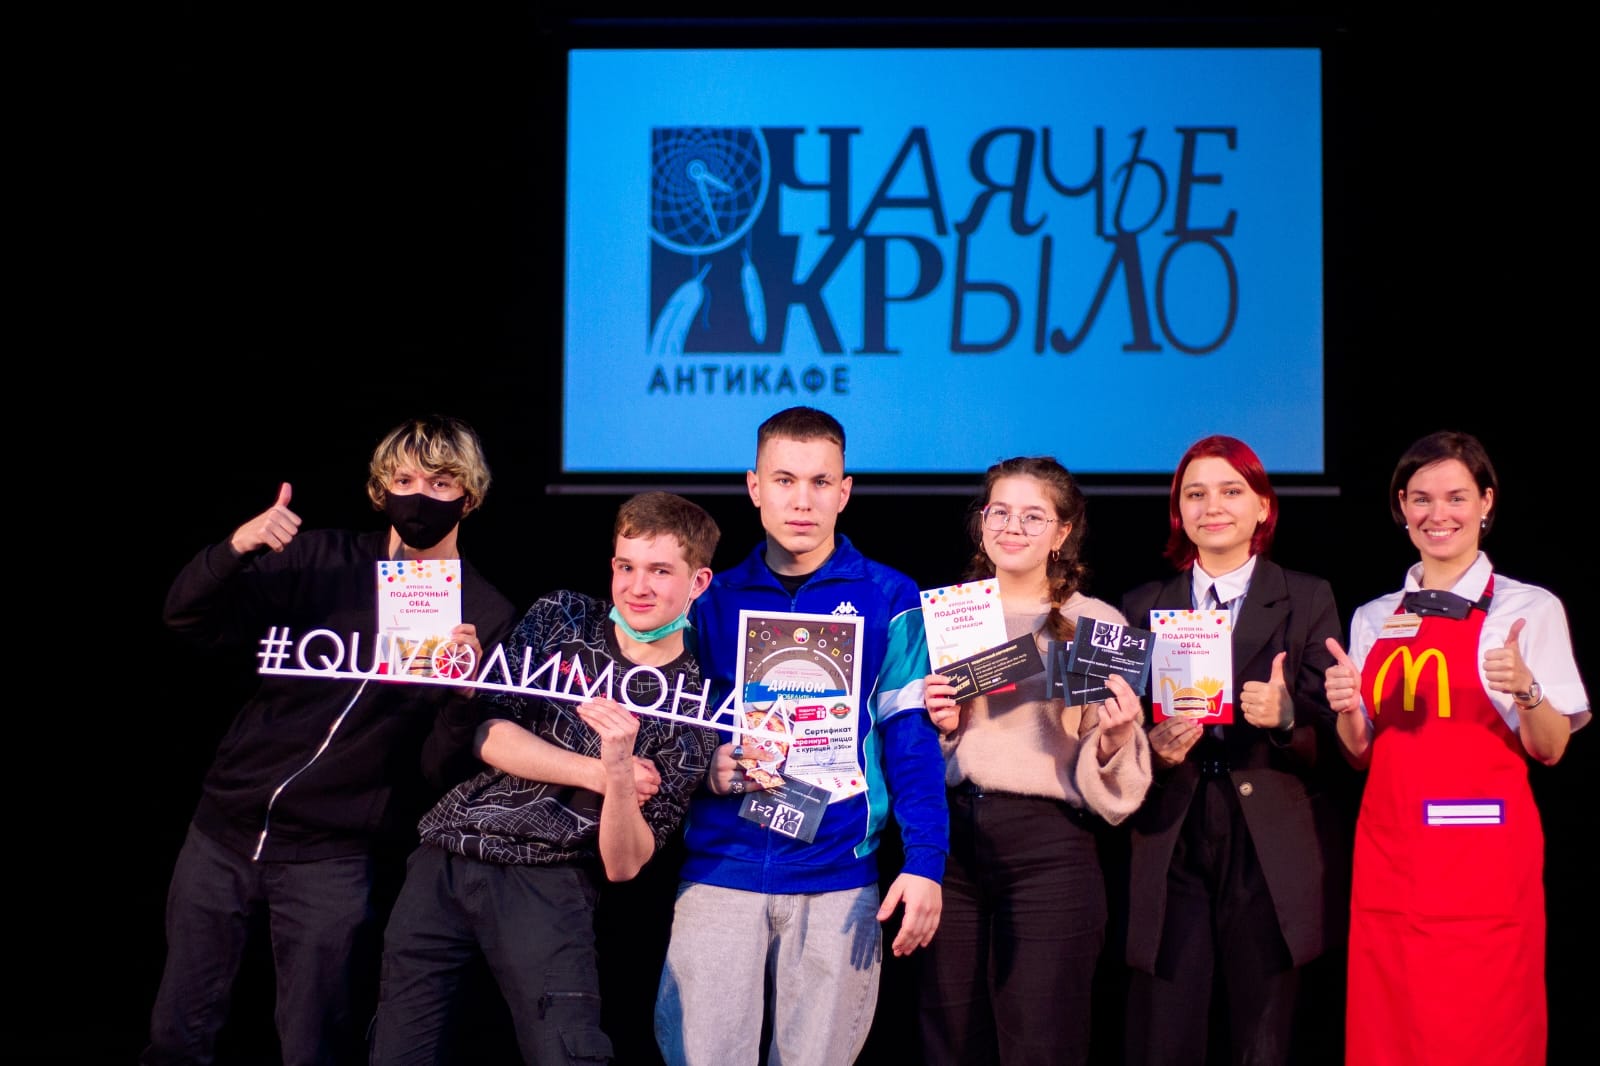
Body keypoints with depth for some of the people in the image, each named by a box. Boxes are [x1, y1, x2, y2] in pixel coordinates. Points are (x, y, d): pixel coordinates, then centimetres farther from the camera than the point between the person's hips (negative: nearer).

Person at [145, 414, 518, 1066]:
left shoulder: (484, 617, -4)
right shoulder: (323, 560, 2)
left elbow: (442, 768, -9)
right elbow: (189, 619, -5)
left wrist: (463, 693, -29)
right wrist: (235, 549, -24)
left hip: (331, 862, -2)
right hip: (225, 831, 3)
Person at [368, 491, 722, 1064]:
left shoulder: (694, 707, -2)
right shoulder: (559, 617, 6)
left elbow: (623, 864, -8)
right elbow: (492, 732, -4)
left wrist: (620, 770, -27)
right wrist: (599, 774, -12)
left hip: (547, 882, -3)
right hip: (441, 859, 3)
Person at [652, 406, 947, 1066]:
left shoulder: (888, 599, 1)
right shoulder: (714, 600, 8)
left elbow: (913, 739, -2)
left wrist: (924, 863, -11)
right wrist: (707, 770, -9)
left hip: (838, 880, -1)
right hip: (720, 871, 2)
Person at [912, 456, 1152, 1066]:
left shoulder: (1097, 624, 2)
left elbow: (1108, 783, 1)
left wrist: (1114, 738, -20)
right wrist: (940, 725, -3)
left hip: (1049, 847, -3)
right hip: (949, 838, 3)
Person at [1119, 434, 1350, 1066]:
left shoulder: (1307, 600, 8)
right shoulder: (1143, 606, 13)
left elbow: (1337, 739, 4)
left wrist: (1286, 716, -16)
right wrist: (1151, 748, -9)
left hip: (1271, 857, -1)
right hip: (1170, 851, 1)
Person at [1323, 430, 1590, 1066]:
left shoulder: (1529, 608, 0)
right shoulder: (1373, 619, 11)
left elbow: (1550, 750, -2)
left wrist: (1525, 689, -21)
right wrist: (1347, 710, -7)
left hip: (1484, 859, -4)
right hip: (1389, 855, 4)